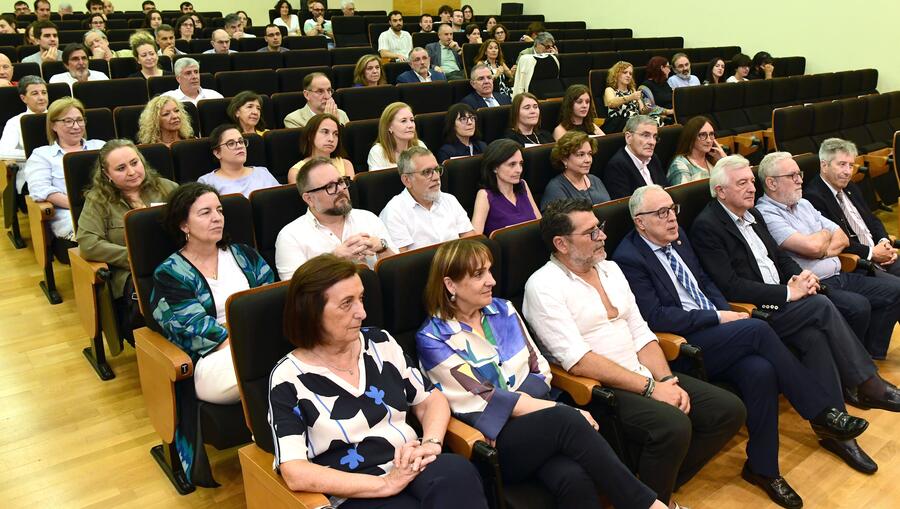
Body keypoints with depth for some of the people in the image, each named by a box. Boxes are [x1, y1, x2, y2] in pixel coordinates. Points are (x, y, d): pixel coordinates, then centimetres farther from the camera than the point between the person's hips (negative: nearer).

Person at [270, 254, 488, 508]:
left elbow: (431, 399, 16)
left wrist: (430, 443, -6)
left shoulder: (380, 343, 9)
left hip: (414, 470, 5)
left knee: (458, 471, -30)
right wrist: (386, 484, -17)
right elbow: (295, 473, -12)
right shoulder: (288, 378, -4)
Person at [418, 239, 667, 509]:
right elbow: (481, 402, -12)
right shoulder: (433, 338, -7)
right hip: (491, 443, -4)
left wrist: (509, 400, -11)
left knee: (573, 477, -30)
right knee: (566, 420, -31)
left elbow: (540, 371, 10)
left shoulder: (503, 309, 11)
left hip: (537, 425, 4)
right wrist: (564, 410, -15)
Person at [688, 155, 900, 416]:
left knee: (813, 335, -20)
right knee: (821, 305, -20)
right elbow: (730, 287, -19)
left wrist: (801, 276, -2)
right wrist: (787, 292, -18)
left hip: (778, 301, 8)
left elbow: (779, 256, 21)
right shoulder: (706, 226, -13)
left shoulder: (752, 214, 15)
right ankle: (868, 384, -6)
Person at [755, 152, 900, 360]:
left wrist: (822, 251, -7)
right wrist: (825, 234, 2)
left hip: (839, 277, 9)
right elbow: (812, 246, -21)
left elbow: (843, 239, 15)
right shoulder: (765, 214, -12)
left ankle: (872, 353, 9)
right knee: (858, 306, -29)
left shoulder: (804, 204, 17)